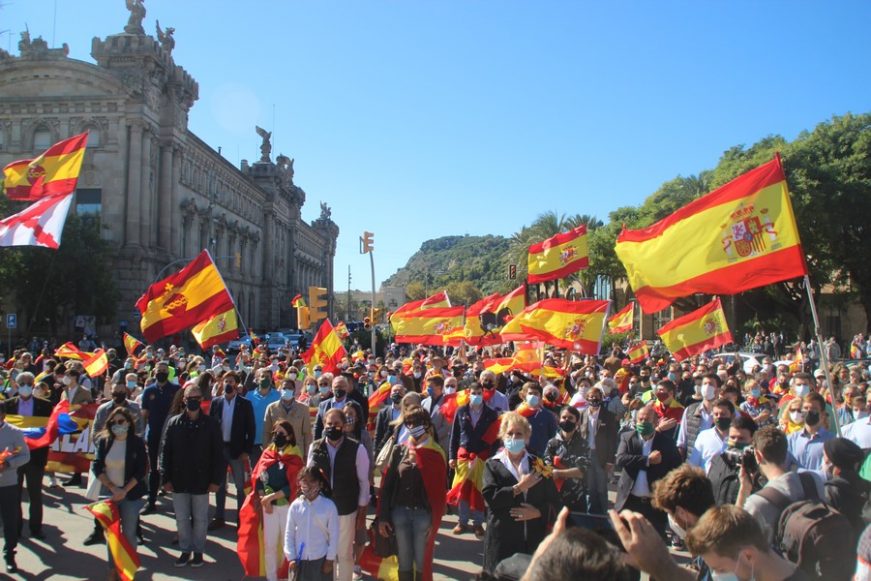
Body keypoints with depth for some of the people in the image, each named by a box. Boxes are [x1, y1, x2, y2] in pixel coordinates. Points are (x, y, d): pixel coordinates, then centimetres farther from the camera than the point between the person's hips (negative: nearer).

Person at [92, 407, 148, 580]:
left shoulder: (137, 442, -7)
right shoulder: (104, 442, 0)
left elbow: (141, 471, -8)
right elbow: (97, 468, -3)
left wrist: (124, 491, -15)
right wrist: (112, 488, -12)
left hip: (131, 495, -2)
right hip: (109, 493, 2)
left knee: (128, 533, 4)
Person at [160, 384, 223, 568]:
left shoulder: (211, 424, -5)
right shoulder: (174, 423, 0)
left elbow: (218, 454, -4)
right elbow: (166, 452, 1)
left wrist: (216, 480, -8)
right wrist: (166, 478, -3)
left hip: (201, 481, -2)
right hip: (179, 481, 2)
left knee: (200, 519, 9)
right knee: (181, 518, 12)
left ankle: (198, 551, 26)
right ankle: (185, 550, 28)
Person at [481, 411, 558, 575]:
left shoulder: (538, 465, 11)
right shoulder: (493, 464, 6)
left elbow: (554, 502, 10)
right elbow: (489, 497, -10)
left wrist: (538, 512, -8)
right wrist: (519, 487, -11)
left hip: (533, 537, 2)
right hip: (502, 538, -1)